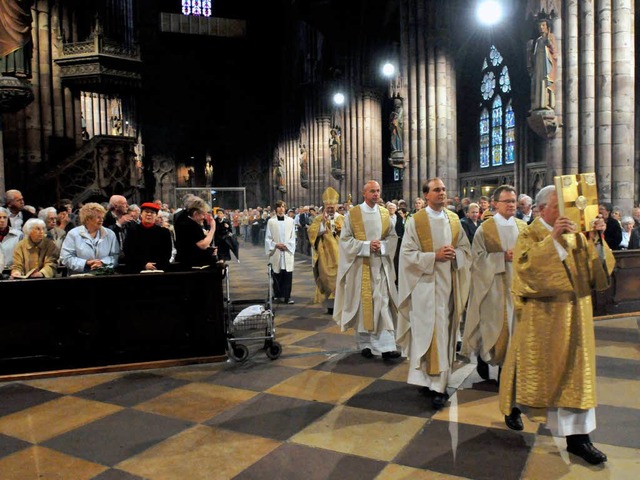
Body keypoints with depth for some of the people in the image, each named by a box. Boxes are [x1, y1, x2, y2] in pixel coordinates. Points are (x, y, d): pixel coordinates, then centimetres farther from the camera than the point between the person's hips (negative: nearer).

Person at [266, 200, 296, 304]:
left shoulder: (290, 220, 6)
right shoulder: (271, 221, 2)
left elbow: (293, 237, 7)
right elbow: (268, 238, 3)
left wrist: (286, 245, -7)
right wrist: (276, 245, -11)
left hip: (287, 252, 1)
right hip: (276, 252, -1)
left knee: (288, 275, -4)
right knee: (276, 275, 2)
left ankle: (287, 296, 0)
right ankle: (277, 295, 14)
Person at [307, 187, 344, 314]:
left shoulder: (342, 219, 11)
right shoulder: (319, 219, 7)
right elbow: (311, 232, -8)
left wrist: (341, 231, -11)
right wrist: (323, 223, -16)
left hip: (339, 254, 1)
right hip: (325, 255, -1)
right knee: (328, 279, -2)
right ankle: (330, 305, 5)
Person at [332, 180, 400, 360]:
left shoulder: (384, 213, 8)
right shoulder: (352, 214, -2)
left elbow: (393, 236, 10)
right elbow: (345, 239, -5)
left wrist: (381, 245, -10)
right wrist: (366, 246, -15)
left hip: (381, 265, 2)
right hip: (360, 266, -2)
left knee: (383, 304, -4)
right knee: (362, 304, 5)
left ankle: (386, 346, -4)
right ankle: (364, 343, 19)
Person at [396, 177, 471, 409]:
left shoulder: (454, 219, 9)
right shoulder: (415, 221, -4)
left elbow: (466, 248, 11)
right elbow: (407, 254, -9)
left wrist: (455, 254, -10)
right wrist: (435, 256, -18)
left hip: (449, 283, 5)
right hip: (425, 284, -4)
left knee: (444, 330, 9)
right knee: (427, 330, -4)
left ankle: (438, 383, 20)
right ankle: (432, 382, 5)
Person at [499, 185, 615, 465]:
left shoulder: (576, 235, 8)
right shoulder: (530, 235, -5)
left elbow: (597, 266, -1)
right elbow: (524, 264, -23)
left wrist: (596, 239, -16)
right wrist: (552, 238, -29)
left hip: (575, 312, 5)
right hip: (542, 314, -4)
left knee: (576, 369, 5)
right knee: (537, 365, 8)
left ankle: (578, 437, 14)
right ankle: (513, 406, 34)